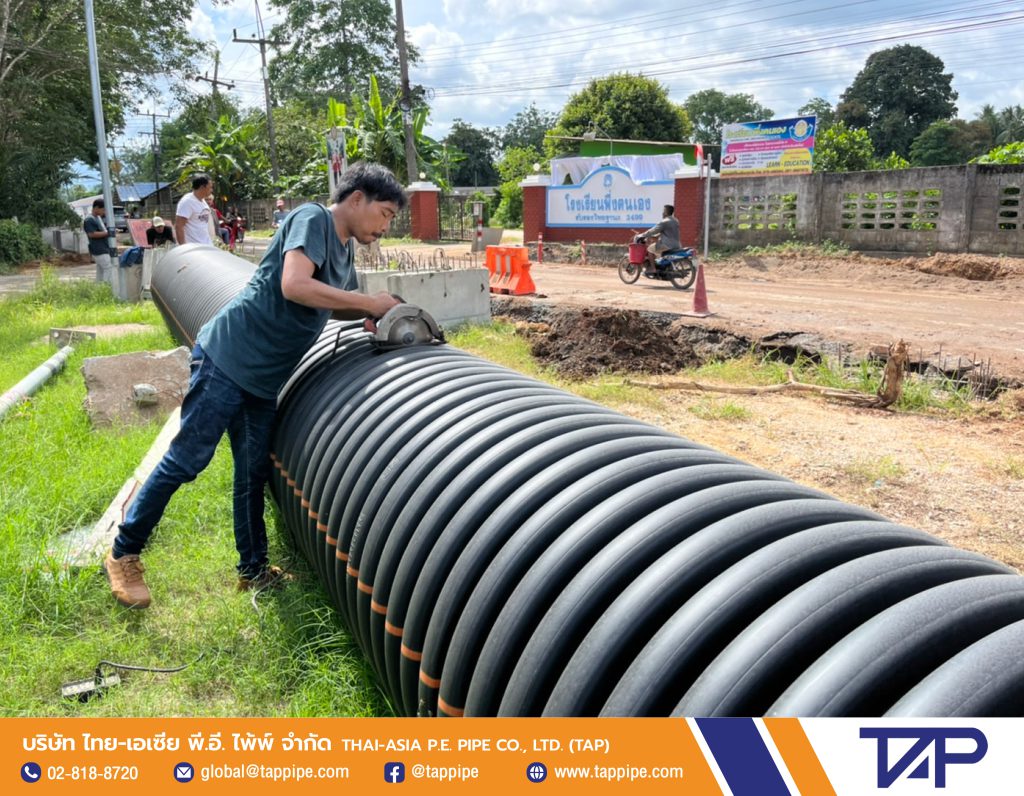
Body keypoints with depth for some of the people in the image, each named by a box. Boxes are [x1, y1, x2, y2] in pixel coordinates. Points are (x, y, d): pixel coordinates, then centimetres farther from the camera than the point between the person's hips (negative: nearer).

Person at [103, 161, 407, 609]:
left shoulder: (346, 248, 14)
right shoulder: (312, 219, -12)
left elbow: (338, 305, 26)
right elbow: (294, 286, -27)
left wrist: (374, 314, 5)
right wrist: (369, 303, -21)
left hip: (265, 377, 9)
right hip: (228, 357, -9)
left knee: (253, 471, 13)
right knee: (186, 460, -3)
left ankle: (253, 569, 22)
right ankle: (123, 554, 12)